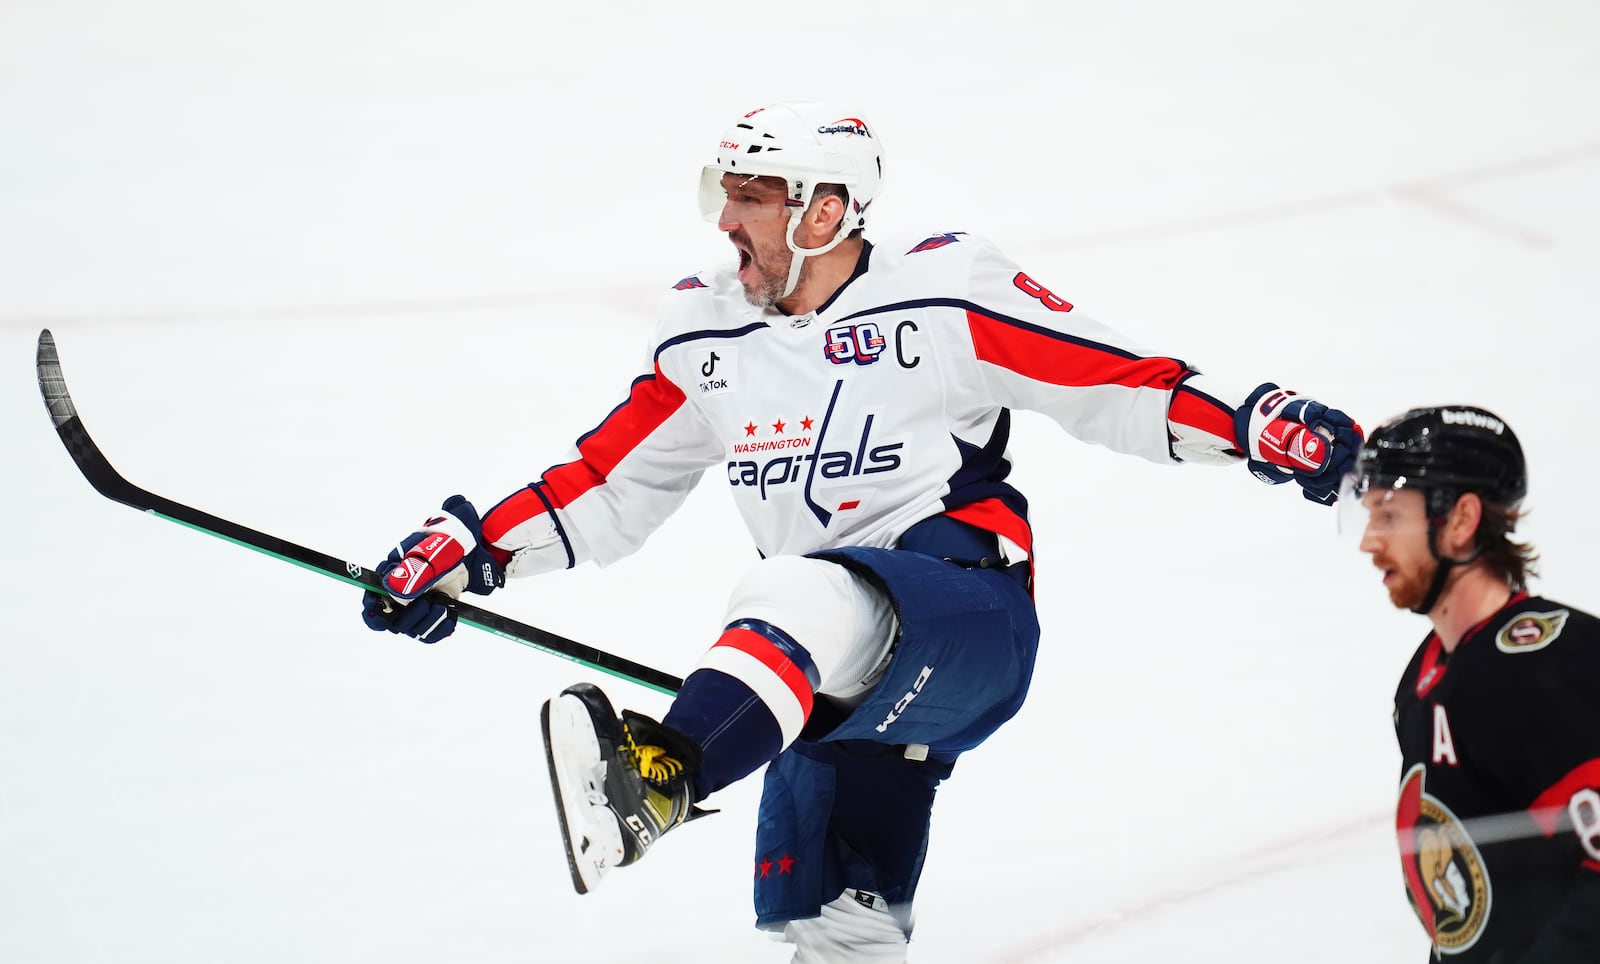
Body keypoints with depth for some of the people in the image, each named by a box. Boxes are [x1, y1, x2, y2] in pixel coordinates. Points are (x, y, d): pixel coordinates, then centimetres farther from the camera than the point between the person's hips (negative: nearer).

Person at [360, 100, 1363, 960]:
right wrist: (468, 545, 11)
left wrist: (1261, 424, -15)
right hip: (845, 674, 7)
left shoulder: (945, 292, -5)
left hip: (969, 617, -7)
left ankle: (659, 778, -59)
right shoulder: (707, 336, 11)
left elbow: (1118, 385, -3)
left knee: (803, 597, -36)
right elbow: (611, 484, 19)